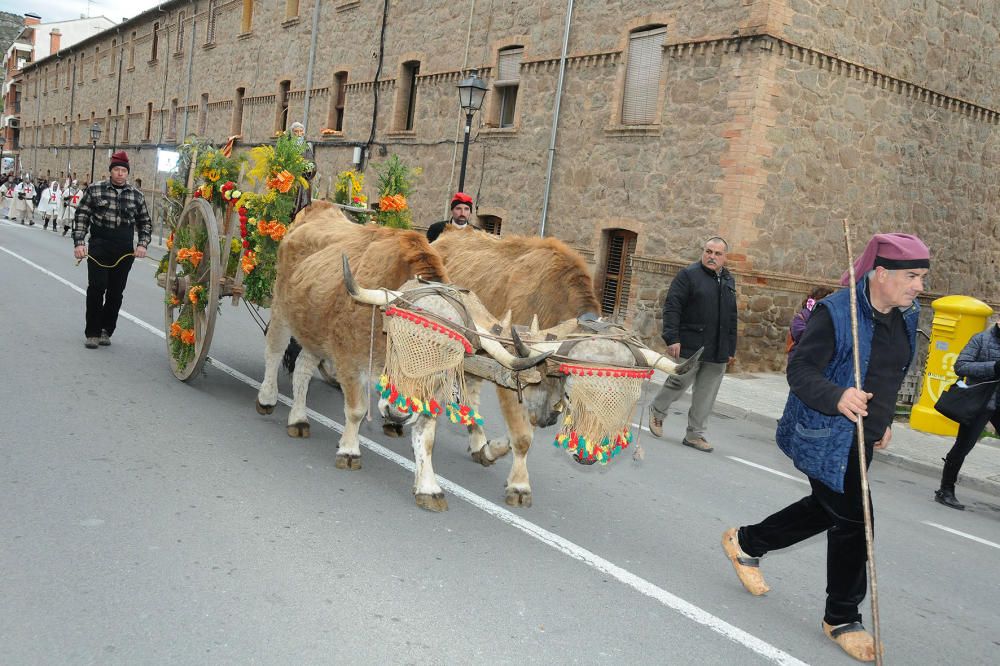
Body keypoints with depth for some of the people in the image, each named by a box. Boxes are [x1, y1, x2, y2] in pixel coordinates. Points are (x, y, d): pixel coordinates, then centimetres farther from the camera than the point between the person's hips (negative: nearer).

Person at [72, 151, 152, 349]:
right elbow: (81, 217, 2)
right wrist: (79, 243, -8)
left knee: (116, 292, 7)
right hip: (99, 249, -2)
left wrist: (142, 244, 0)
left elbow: (145, 222, 15)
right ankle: (92, 333, 4)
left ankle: (106, 331, 21)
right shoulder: (95, 190, 2)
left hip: (124, 252, 2)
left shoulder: (136, 195, 8)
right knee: (97, 288, -6)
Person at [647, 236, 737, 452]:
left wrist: (731, 348, 16)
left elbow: (732, 317, 19)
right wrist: (672, 338, -19)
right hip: (690, 346, -5)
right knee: (679, 383, 1)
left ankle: (694, 435, 17)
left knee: (706, 396, 6)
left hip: (718, 352, 6)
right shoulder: (689, 275, -5)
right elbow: (671, 307, -11)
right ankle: (657, 411, 28)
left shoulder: (728, 280, 14)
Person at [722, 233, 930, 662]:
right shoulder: (836, 312, -19)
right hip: (825, 436, -9)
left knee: (826, 508, 19)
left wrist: (884, 419, 21)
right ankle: (841, 619, 16)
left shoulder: (907, 317, 5)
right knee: (852, 519, -4)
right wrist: (837, 398, -37)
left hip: (862, 437, 9)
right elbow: (800, 370, -20)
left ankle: (746, 542, 41)